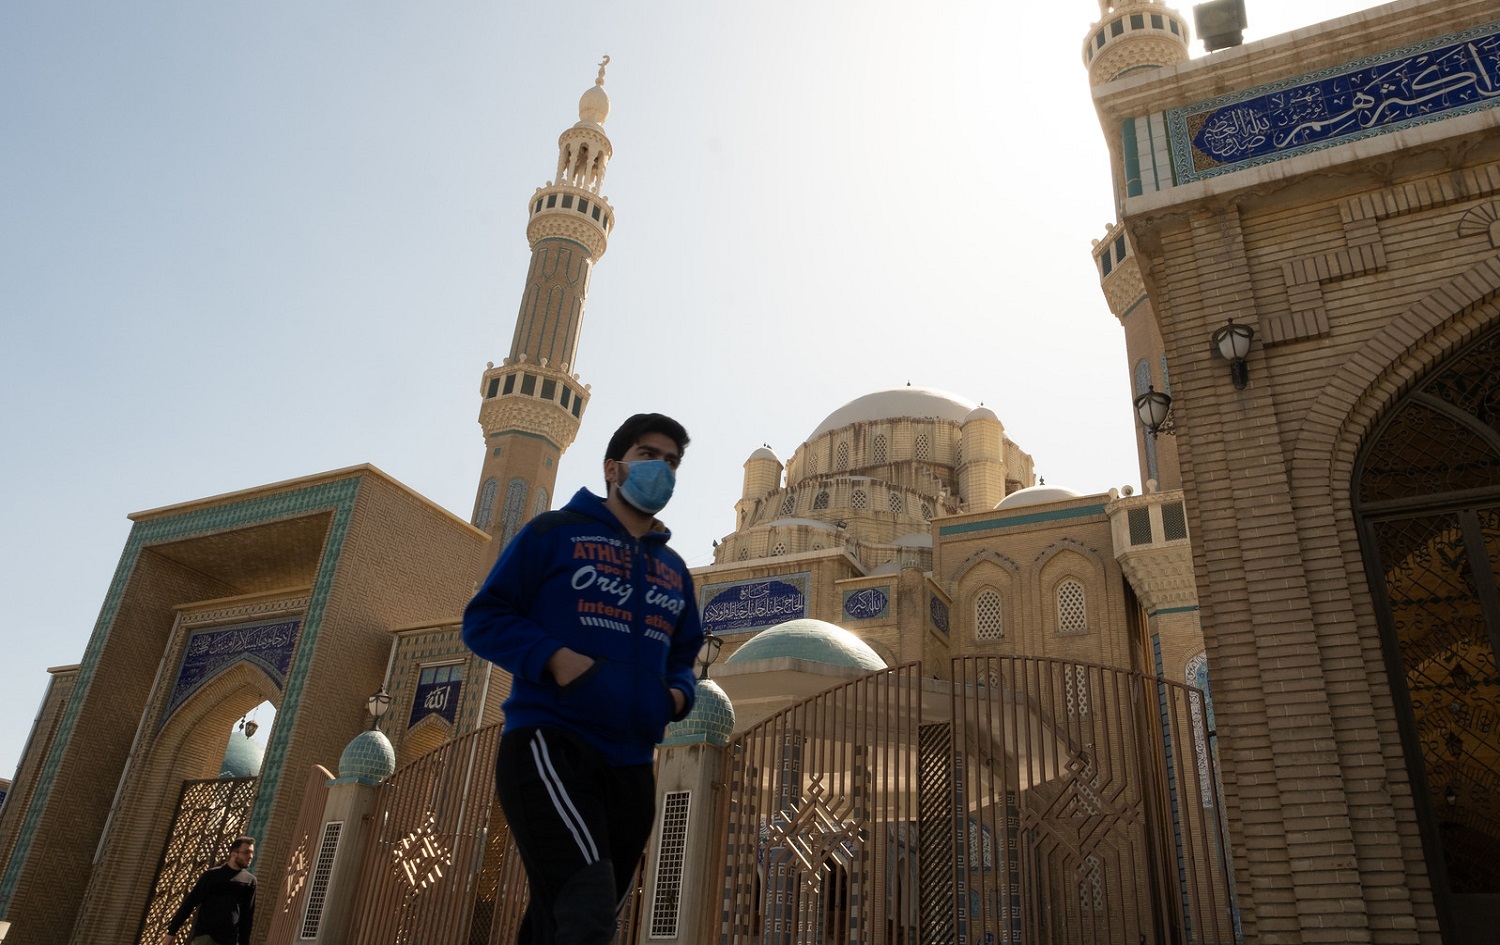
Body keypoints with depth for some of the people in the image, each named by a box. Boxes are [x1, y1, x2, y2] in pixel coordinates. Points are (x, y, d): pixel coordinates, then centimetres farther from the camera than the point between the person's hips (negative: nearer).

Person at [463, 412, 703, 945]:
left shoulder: (674, 571, 20)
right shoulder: (555, 533, 3)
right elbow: (484, 618, 1)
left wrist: (680, 692, 4)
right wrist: (552, 657, -16)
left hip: (631, 766, 7)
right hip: (550, 744, -6)